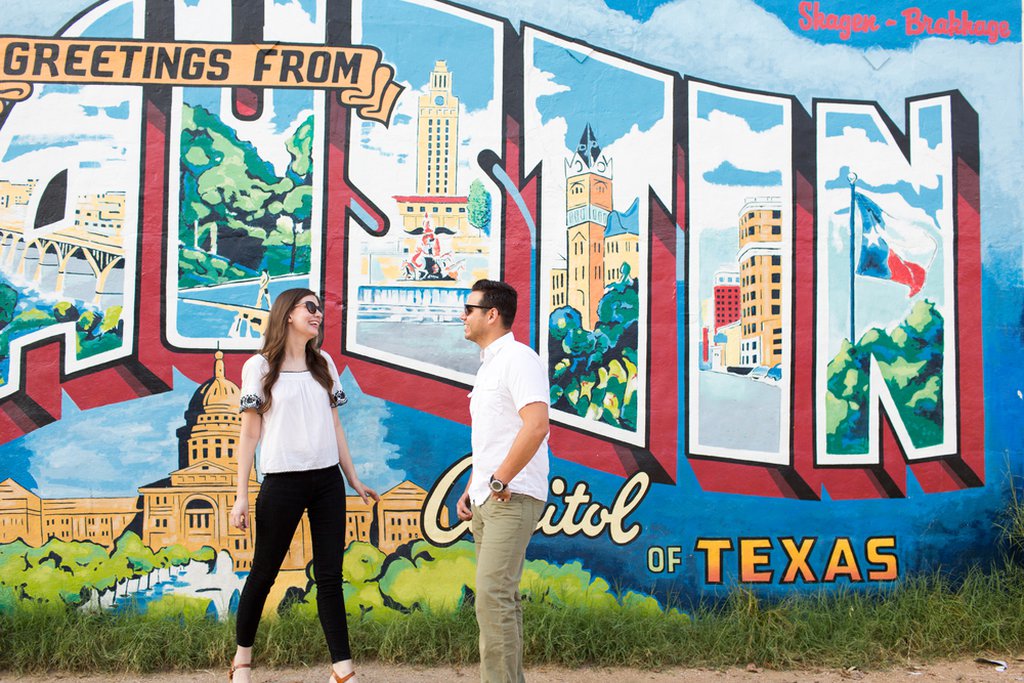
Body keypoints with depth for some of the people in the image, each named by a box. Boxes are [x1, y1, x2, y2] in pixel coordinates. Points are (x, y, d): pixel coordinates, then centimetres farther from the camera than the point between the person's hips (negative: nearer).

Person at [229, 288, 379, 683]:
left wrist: (354, 479, 13)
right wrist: (242, 496, -5)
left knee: (330, 576, 4)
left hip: (327, 481, 4)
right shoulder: (260, 367, -2)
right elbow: (249, 434, -2)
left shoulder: (324, 365, 12)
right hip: (282, 482, -4)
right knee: (264, 572, 9)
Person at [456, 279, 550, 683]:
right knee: (501, 597, 13)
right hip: (485, 500, 10)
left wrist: (499, 481, -18)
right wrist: (470, 490, 16)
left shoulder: (517, 358, -10)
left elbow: (536, 425, -24)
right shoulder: (487, 366, 19)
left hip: (512, 498, -10)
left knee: (492, 596, -14)